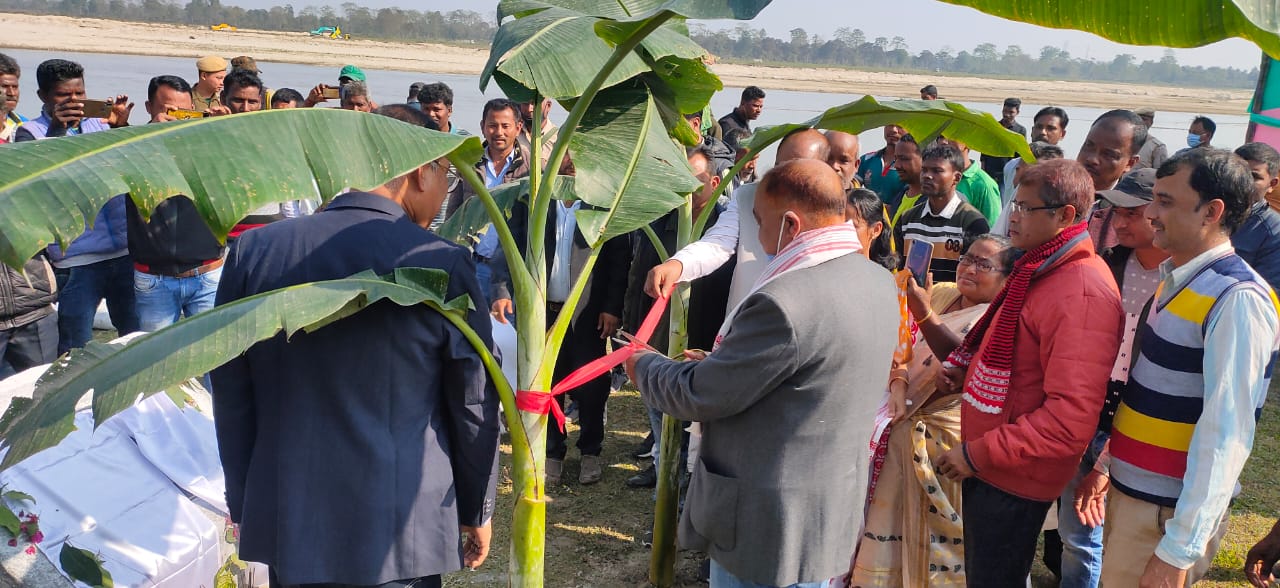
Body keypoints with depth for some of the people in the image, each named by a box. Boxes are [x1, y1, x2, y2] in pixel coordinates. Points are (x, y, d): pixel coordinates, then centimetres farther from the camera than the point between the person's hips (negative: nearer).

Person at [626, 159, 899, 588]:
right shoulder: (879, 281, 0)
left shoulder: (784, 301, -28)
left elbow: (699, 396, -17)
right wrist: (727, 362, 15)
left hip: (769, 529, -8)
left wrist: (644, 366, 2)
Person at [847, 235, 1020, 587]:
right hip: (908, 428, 6)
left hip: (950, 436, -6)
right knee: (895, 524, 11)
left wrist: (925, 316, -36)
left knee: (938, 531, 3)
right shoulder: (940, 294, 11)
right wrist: (898, 383, -7)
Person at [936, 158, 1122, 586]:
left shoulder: (1081, 294, -25)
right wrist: (966, 370, 3)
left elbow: (1071, 418, -30)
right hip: (986, 468, 9)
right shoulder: (1040, 270, 8)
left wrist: (978, 453, -24)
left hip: (1013, 478, -9)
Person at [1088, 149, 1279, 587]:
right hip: (1130, 490, 8)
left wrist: (1180, 548, -23)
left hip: (1168, 512, -8)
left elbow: (1226, 434, -24)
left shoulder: (1237, 301, -21)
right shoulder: (1176, 278, 6)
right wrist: (1105, 462, 18)